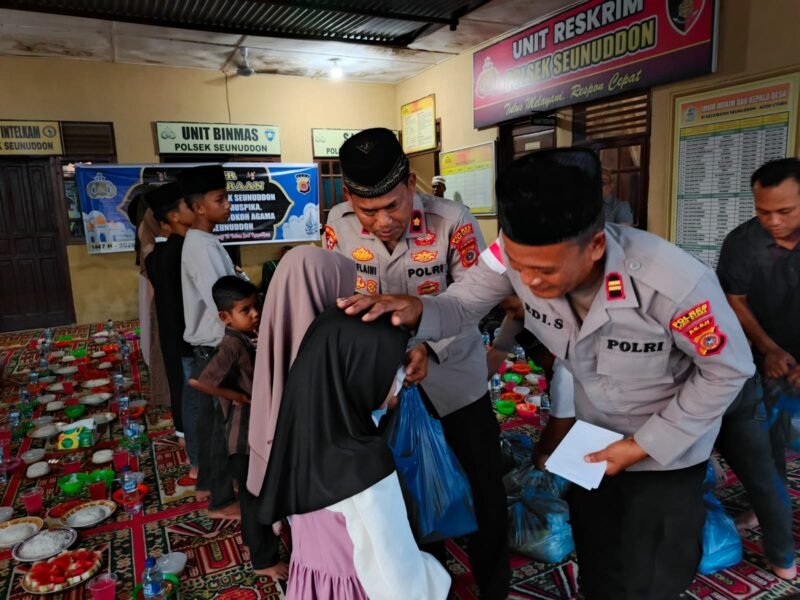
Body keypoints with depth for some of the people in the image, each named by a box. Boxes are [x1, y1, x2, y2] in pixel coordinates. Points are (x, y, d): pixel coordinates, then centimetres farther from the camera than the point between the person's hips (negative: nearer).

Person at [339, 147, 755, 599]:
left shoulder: (675, 284, -37)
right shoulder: (517, 253, -28)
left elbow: (728, 369, -20)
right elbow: (462, 306, -17)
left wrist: (644, 445, -19)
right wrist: (416, 309, -40)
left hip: (667, 448, -3)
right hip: (593, 435, 4)